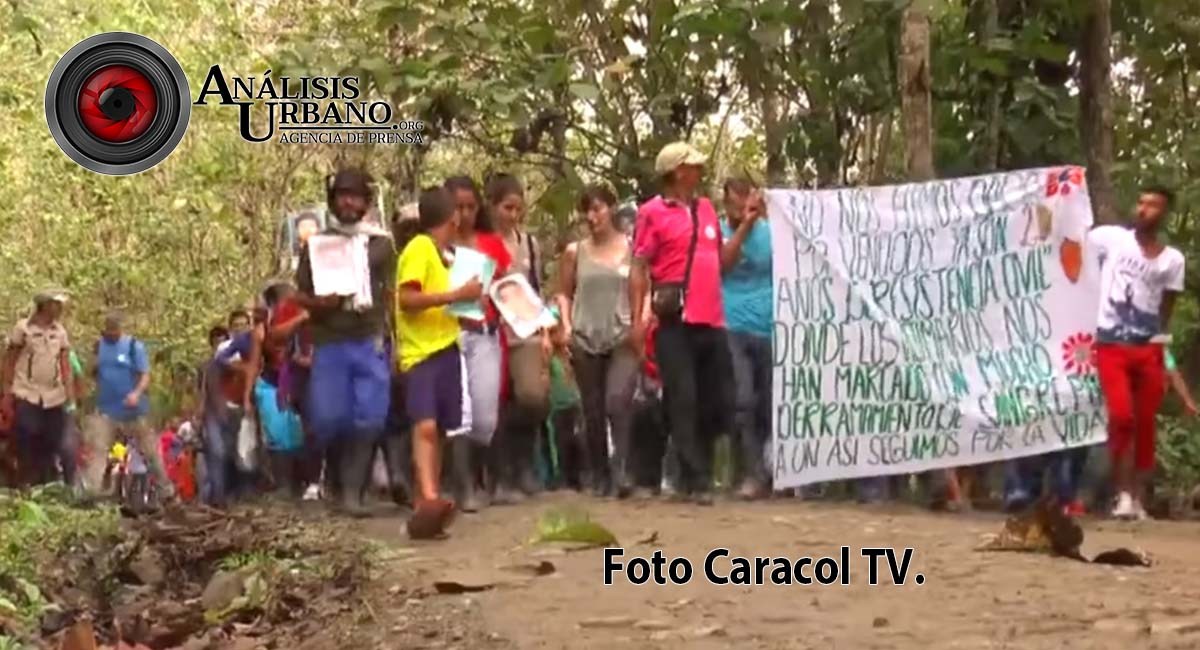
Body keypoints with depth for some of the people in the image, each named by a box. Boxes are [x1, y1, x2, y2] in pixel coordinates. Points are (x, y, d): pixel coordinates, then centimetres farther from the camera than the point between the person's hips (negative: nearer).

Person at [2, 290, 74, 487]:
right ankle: (25, 486, 5)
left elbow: (65, 362, 7)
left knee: (51, 444, 7)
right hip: (26, 395, -4)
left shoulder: (60, 331, 8)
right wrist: (7, 392, -4)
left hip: (54, 397, 4)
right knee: (26, 444, -4)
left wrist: (69, 389, -6)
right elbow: (10, 361, 0)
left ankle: (47, 484, 17)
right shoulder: (23, 328, -3)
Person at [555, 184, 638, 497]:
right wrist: (566, 325, 0)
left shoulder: (631, 248, 3)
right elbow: (564, 293, 14)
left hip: (623, 338, -2)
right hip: (585, 339, 2)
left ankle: (622, 470, -18)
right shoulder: (574, 251, 8)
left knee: (618, 402, -21)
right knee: (593, 411, 7)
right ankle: (597, 476, 19)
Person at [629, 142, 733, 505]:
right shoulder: (653, 212, -3)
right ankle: (696, 480, 0)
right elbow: (638, 268, -5)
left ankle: (700, 472, 23)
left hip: (713, 320, 6)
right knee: (683, 401, -3)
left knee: (716, 401, 9)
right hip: (676, 320, -6)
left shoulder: (706, 209, 16)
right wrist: (637, 319, -12)